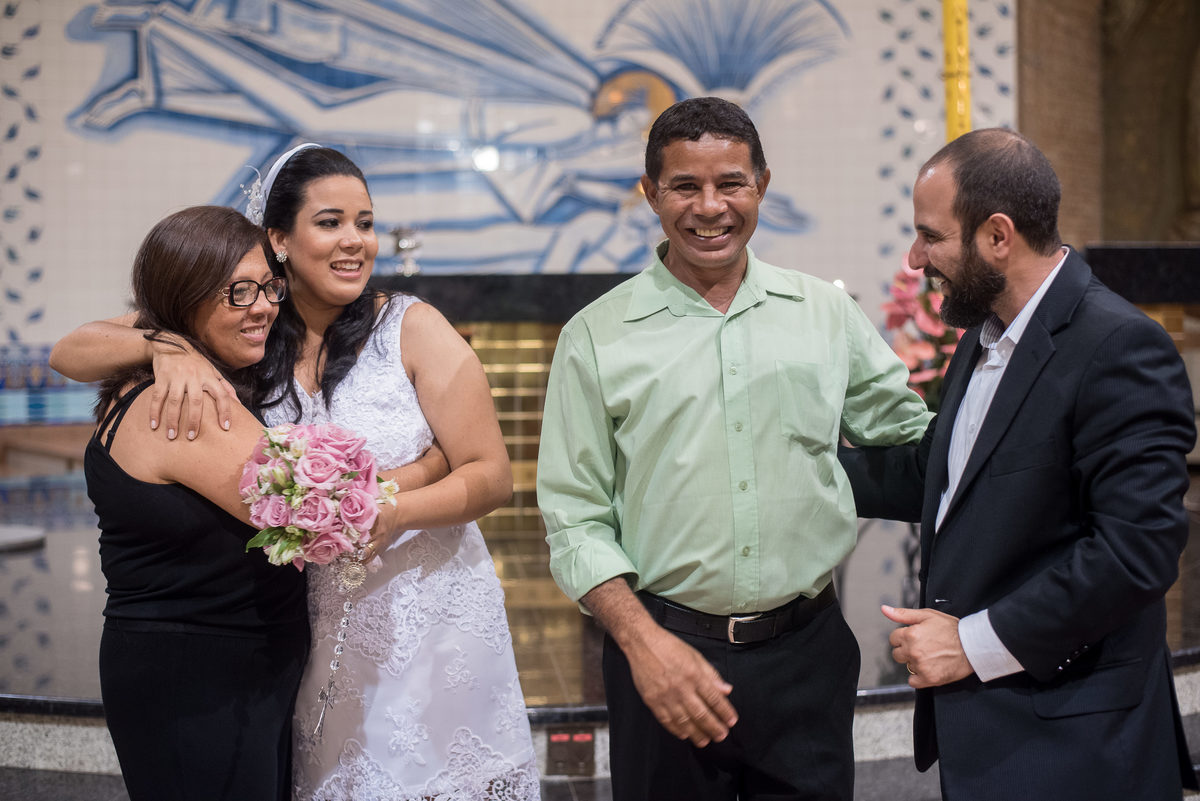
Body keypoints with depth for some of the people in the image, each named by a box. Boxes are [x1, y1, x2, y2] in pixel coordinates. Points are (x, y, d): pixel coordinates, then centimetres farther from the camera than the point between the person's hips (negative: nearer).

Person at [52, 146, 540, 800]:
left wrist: (393, 511, -26)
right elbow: (78, 349, -3)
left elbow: (491, 475, -9)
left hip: (427, 618, -2)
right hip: (314, 630, 2)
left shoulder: (412, 328, -8)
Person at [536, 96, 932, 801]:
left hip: (808, 653, 2)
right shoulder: (598, 337, -1)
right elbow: (577, 518, -3)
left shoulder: (827, 313, 5)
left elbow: (913, 440, 12)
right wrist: (642, 640, -14)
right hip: (665, 651, -1)